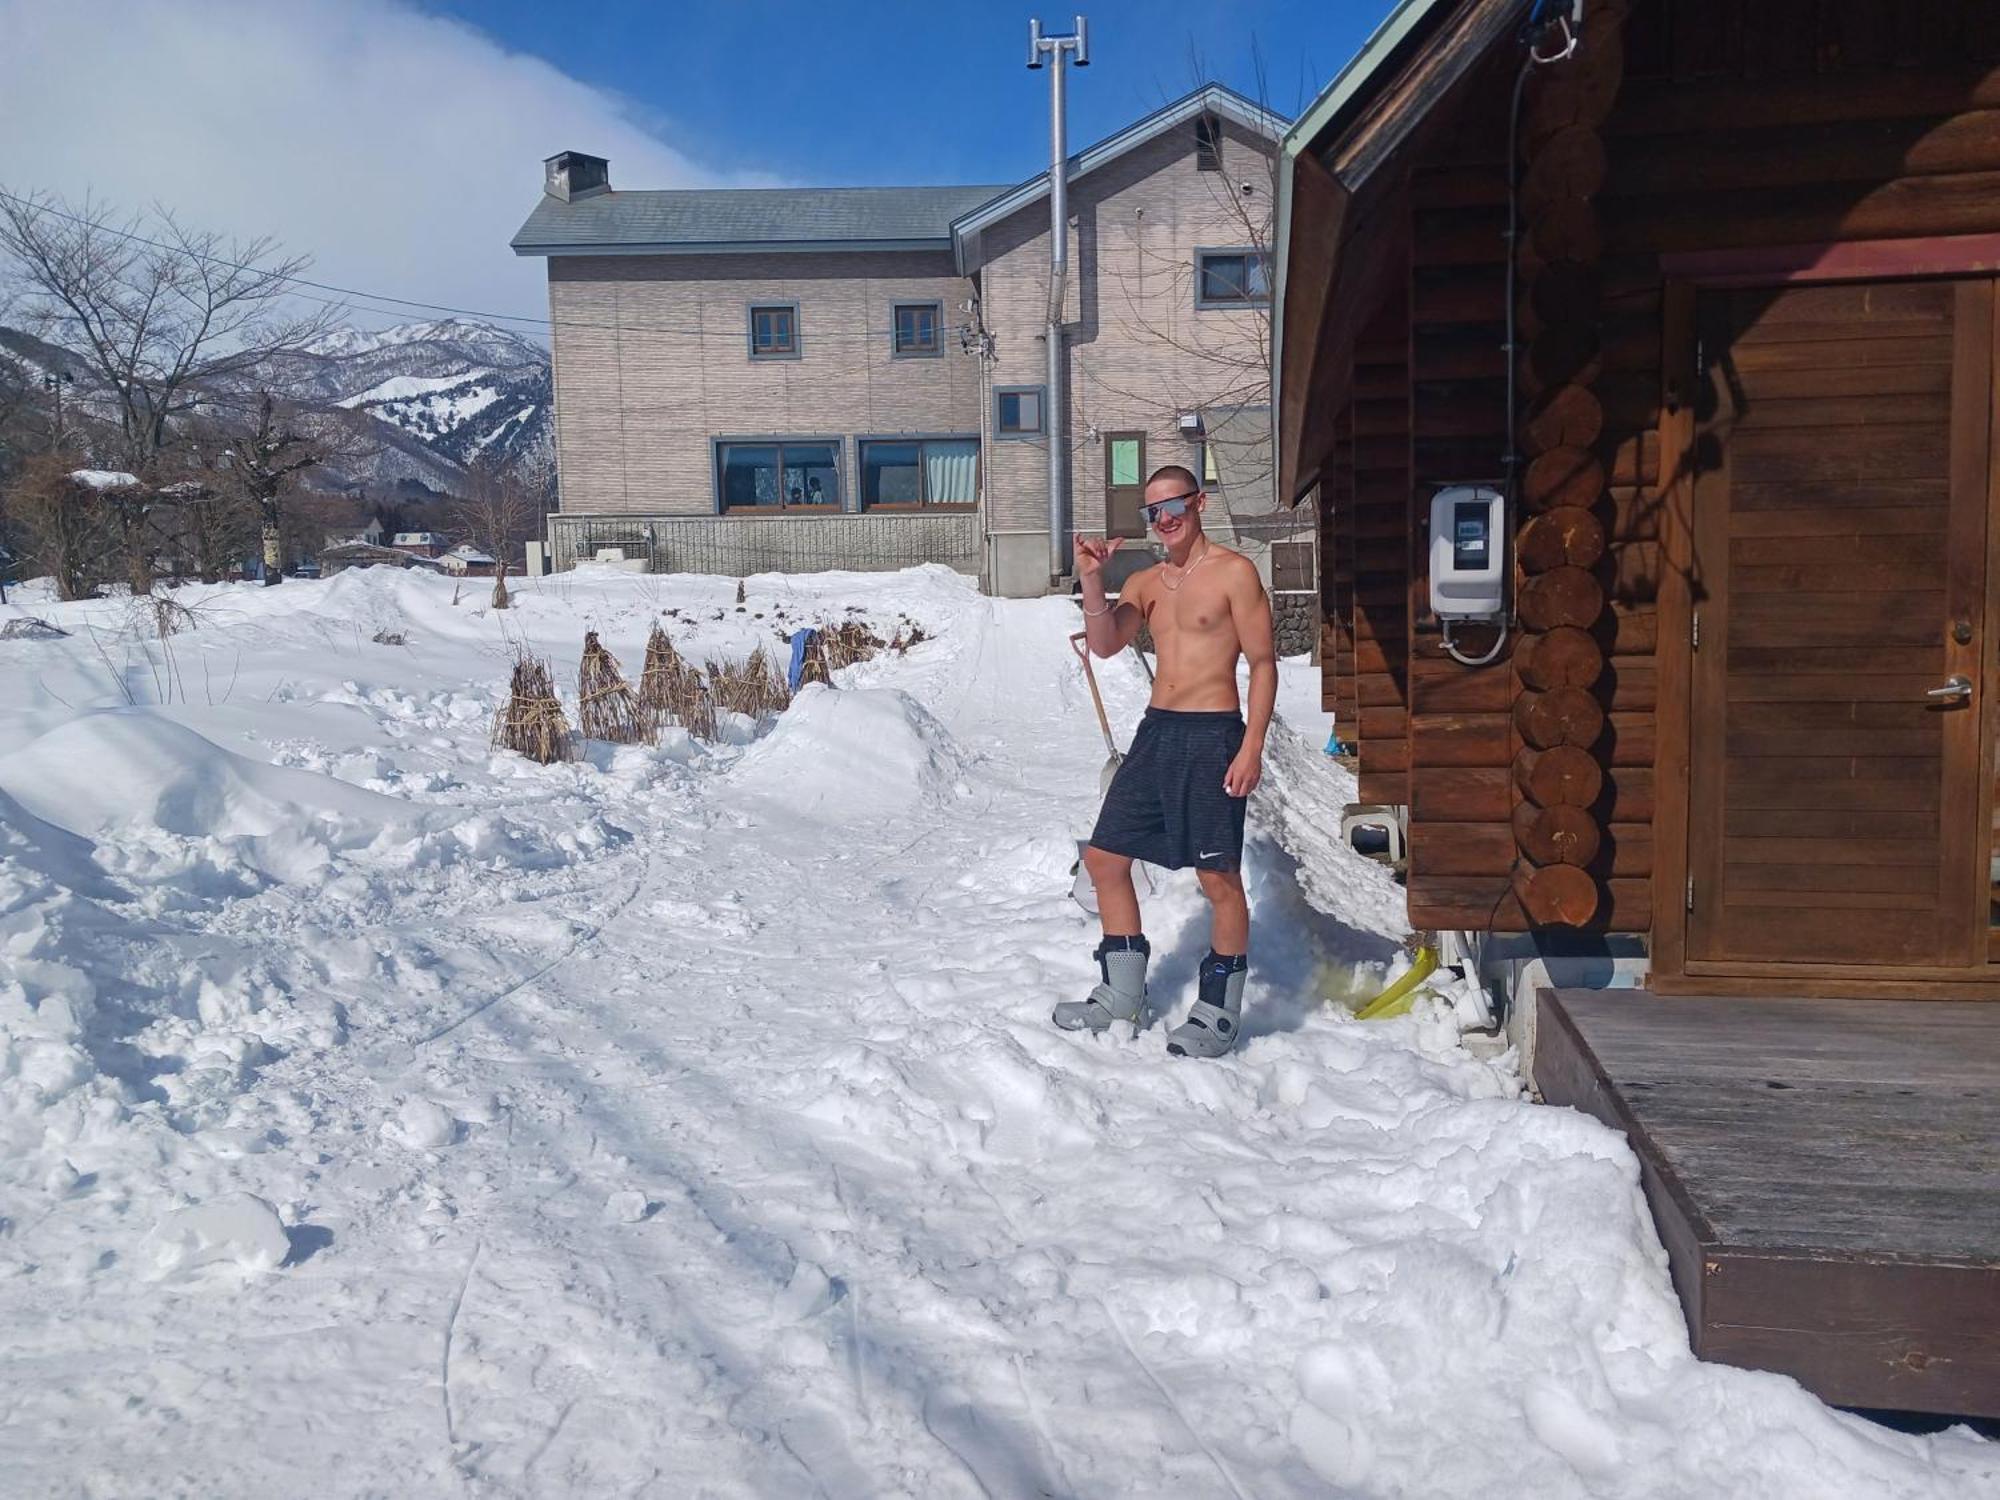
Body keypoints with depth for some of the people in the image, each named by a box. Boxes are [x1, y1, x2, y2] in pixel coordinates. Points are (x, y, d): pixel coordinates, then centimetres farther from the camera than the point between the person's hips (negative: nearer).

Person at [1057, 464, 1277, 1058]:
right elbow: (1105, 645, 0)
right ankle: (1122, 996, 22)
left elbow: (1263, 663, -8)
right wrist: (1092, 581, -14)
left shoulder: (1234, 572, -5)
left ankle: (1218, 1013, 13)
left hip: (1212, 736, -7)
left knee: (1219, 877, -2)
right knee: (1104, 858, 8)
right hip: (1155, 732, 7)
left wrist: (1252, 747, -15)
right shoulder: (1144, 582, 13)